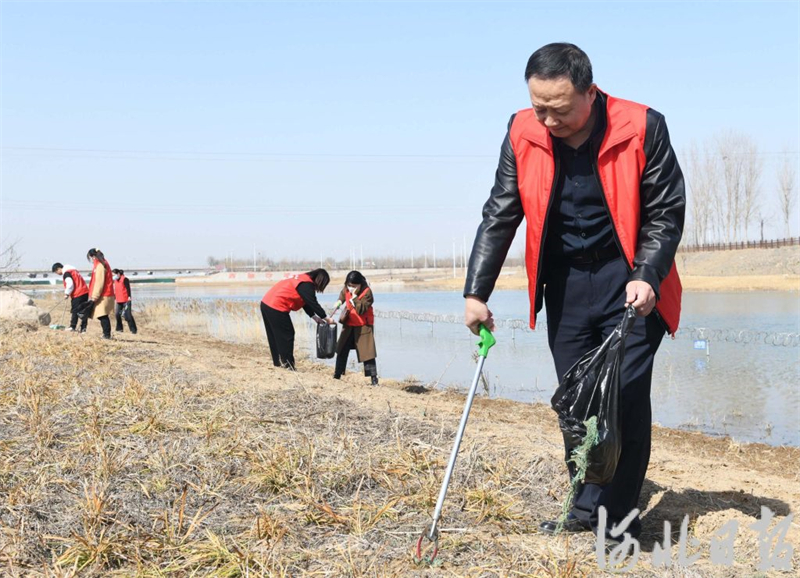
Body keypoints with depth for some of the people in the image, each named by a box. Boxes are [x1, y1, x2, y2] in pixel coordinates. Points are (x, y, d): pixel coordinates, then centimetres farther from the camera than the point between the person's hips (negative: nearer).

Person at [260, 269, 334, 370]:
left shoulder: (302, 279, 19)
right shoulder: (306, 285, -11)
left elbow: (305, 303, 22)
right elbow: (313, 303, -13)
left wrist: (315, 317, 16)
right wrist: (326, 318, -5)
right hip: (276, 308, -10)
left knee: (275, 336, 17)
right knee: (286, 336, -1)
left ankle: (278, 362, 25)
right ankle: (287, 365, 2)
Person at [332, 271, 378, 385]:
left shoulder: (367, 292, -22)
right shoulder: (346, 289, -4)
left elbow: (361, 310, -31)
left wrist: (354, 297, -34)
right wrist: (340, 301, 6)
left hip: (363, 326, -6)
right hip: (349, 325, 6)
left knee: (367, 352, -10)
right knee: (342, 350, 11)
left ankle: (374, 378, -6)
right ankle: (336, 376, 21)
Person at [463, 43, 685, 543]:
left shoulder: (642, 128, -15)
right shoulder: (523, 134, -6)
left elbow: (666, 212, -7)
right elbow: (500, 216, 0)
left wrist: (648, 277, -21)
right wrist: (477, 291, -5)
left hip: (630, 281, -3)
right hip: (564, 283, 3)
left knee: (626, 395, -8)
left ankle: (619, 515, 4)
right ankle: (588, 509, 16)